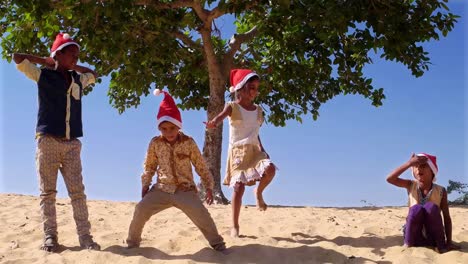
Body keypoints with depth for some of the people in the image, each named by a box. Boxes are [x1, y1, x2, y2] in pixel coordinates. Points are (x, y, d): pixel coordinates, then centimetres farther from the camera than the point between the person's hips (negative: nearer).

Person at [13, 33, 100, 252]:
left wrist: (74, 66, 22)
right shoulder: (43, 76, 5)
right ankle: (50, 237, 2)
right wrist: (46, 61, 9)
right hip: (48, 141, -3)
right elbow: (17, 57, 4)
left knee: (77, 191, -4)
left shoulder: (79, 79, 16)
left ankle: (85, 237, -6)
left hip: (72, 144, 3)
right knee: (48, 191, -2)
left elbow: (94, 74, 37)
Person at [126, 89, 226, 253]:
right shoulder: (155, 143, -1)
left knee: (200, 214, -21)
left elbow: (201, 167, 2)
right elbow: (149, 166, 12)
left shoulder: (189, 143, -5)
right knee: (141, 210, -15)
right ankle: (133, 242, 9)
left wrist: (209, 187, -4)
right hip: (162, 189, 2)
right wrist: (145, 185, 3)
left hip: (185, 189, -2)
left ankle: (217, 244, -1)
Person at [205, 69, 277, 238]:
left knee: (270, 168, -25)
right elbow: (221, 115, -27)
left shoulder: (258, 110, 11)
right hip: (237, 151, -4)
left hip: (254, 150, 4)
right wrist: (213, 123, -50)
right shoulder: (233, 107, -5)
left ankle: (259, 192, 7)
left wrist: (262, 149, 7)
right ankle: (235, 226, 2)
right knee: (239, 187, -9)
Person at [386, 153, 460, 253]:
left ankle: (440, 244, -14)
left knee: (431, 207, -28)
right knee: (416, 208, -29)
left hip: (433, 237, 0)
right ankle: (409, 243, -12)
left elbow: (447, 217, -3)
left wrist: (449, 242, -9)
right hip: (415, 236, 0)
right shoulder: (411, 186, -1)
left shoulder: (440, 191, -5)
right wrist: (409, 163, -22)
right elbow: (390, 179, -16)